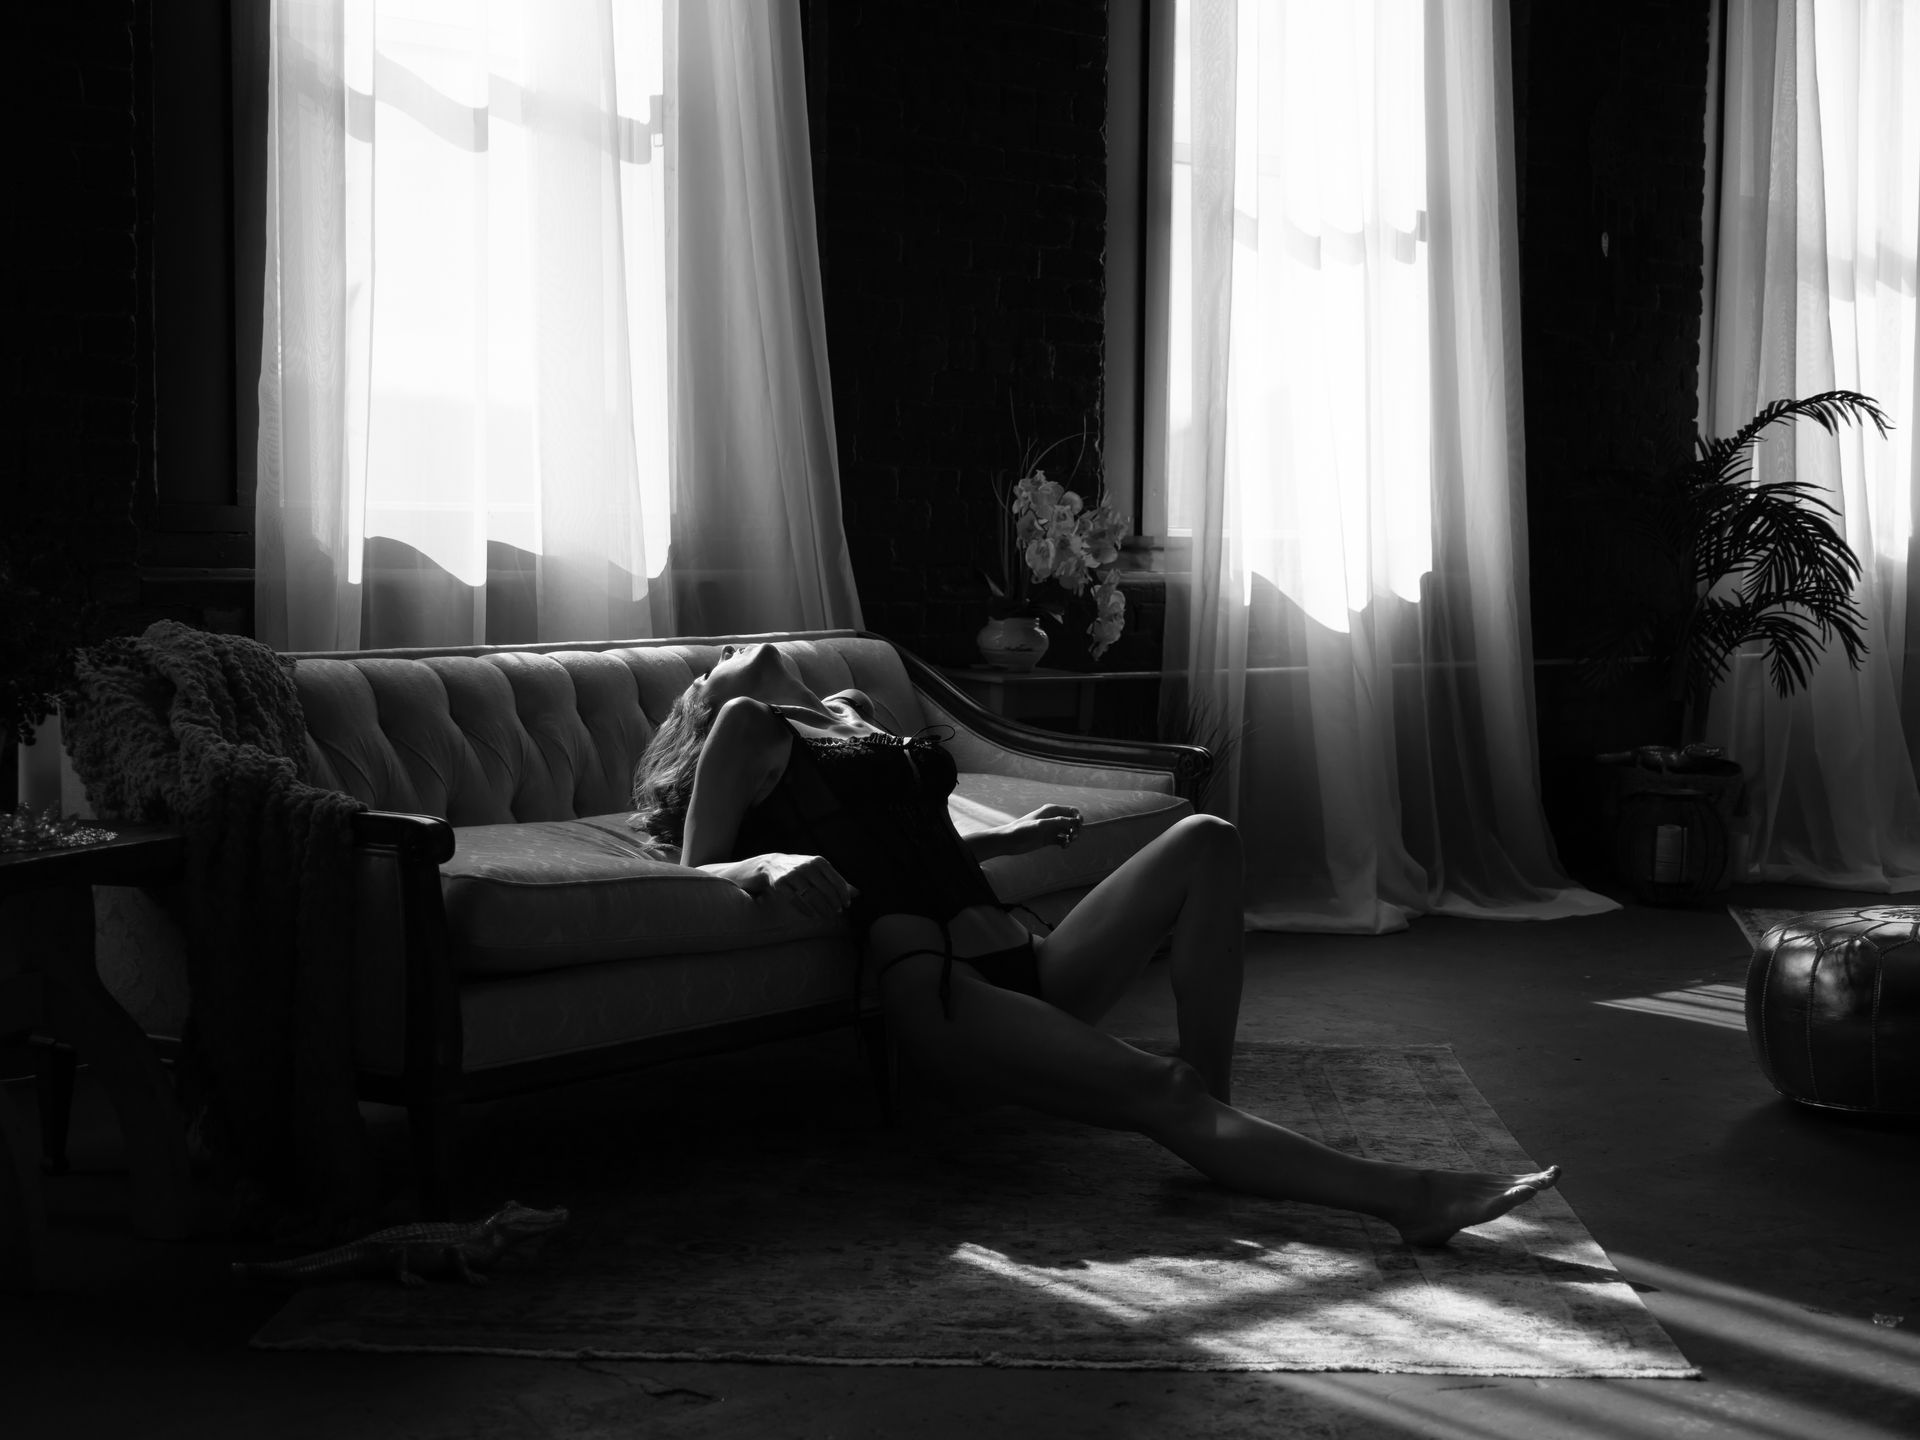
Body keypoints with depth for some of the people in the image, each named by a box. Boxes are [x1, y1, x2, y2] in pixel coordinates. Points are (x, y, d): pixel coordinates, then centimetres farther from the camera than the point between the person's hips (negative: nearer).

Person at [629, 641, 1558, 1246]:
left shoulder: (851, 710, 30)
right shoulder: (746, 726, 9)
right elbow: (698, 871, -1)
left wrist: (1003, 839, 20)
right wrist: (771, 859, -22)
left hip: (1022, 966, 8)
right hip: (936, 993, -8)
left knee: (1203, 841, -6)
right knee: (1160, 1095, -26)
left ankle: (1215, 1104, -14)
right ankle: (1404, 1197, -32)